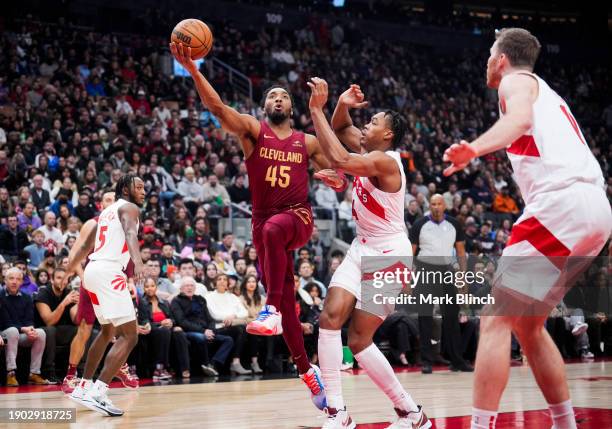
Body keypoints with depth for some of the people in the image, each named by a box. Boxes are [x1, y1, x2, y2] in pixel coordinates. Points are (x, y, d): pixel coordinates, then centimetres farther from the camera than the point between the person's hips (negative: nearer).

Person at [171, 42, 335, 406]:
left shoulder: (308, 142, 10)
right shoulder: (253, 129, 5)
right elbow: (216, 106, -10)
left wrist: (330, 175, -7)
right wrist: (191, 68, -23)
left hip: (298, 216, -1)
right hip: (264, 220, 1)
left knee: (273, 229, -39)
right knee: (287, 302, 1)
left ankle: (272, 310, -42)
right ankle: (306, 370, 15)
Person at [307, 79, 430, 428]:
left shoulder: (384, 160, -20)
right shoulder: (370, 151, 7)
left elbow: (339, 159, -36)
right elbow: (340, 128, 23)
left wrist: (316, 109, -31)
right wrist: (342, 105, -1)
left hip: (389, 255, -9)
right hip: (363, 248, 9)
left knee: (359, 340, -8)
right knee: (330, 318, -11)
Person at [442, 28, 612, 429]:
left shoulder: (516, 81, 6)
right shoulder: (549, 95, 33)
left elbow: (520, 118, -19)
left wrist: (475, 148, -37)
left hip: (562, 203, -9)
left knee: (496, 319, -10)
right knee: (527, 324, 20)